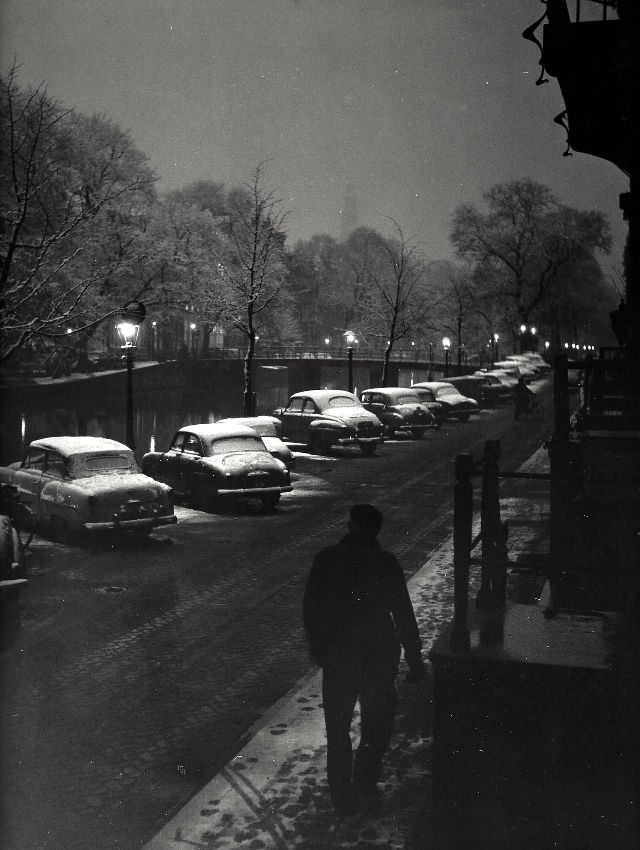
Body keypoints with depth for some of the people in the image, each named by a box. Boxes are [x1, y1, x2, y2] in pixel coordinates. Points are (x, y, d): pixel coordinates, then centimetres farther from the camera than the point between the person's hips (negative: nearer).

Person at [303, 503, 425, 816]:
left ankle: (343, 798, 21)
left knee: (338, 731, 16)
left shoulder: (326, 559, -4)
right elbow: (404, 615, -8)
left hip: (337, 658, 2)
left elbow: (311, 609, 1)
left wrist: (317, 648, 14)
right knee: (376, 730, 15)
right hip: (380, 658, -1)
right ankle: (365, 793, 13)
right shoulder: (386, 564, -10)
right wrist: (415, 660, 0)